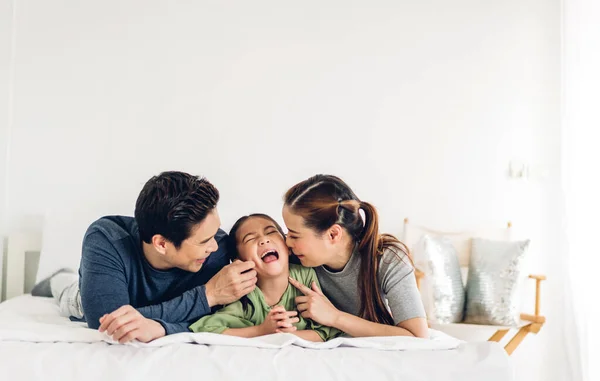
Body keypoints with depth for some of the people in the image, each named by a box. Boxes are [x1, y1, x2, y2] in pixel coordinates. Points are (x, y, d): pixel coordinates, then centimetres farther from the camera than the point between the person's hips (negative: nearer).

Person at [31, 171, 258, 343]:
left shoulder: (216, 249, -39)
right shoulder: (106, 240, -44)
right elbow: (106, 324, -51)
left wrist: (157, 327, -62)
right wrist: (207, 295, -52)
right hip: (92, 306, -1)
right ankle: (64, 284, 34)